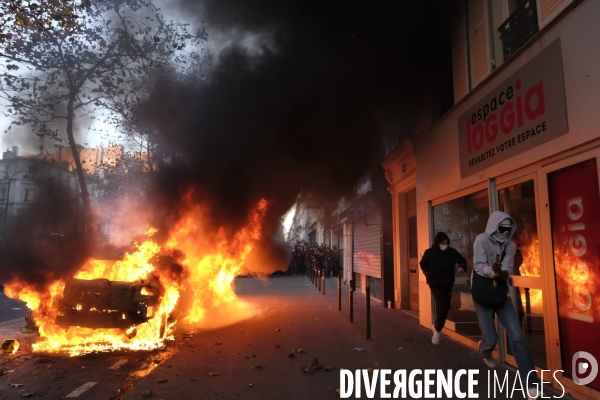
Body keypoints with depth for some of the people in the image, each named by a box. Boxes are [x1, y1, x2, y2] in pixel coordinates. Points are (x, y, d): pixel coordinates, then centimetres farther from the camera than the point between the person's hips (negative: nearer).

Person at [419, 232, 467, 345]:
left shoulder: (452, 252, -5)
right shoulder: (430, 252, -10)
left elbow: (462, 260, 9)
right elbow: (423, 265, 4)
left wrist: (462, 267, -14)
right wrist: (431, 276, -9)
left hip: (448, 284, 4)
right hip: (436, 283, -4)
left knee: (446, 307, 11)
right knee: (442, 306, -19)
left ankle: (436, 326, 36)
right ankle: (437, 329, 5)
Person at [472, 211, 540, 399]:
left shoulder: (510, 245, 2)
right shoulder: (482, 239, -9)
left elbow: (508, 270, -9)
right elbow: (478, 266, -16)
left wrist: (500, 272, -33)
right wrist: (494, 272, -36)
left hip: (501, 293, 3)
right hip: (482, 294, -3)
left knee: (517, 336, -7)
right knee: (491, 338, -1)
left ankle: (531, 384, -3)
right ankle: (484, 352, 37)